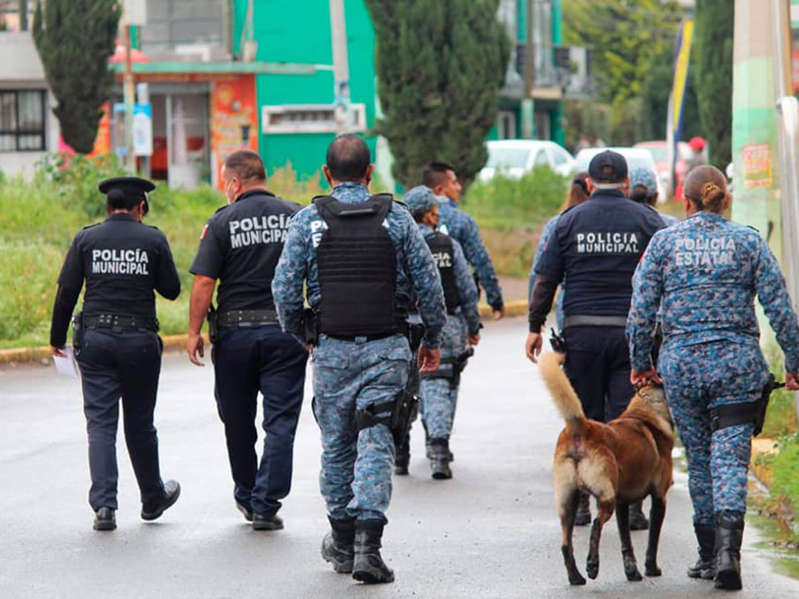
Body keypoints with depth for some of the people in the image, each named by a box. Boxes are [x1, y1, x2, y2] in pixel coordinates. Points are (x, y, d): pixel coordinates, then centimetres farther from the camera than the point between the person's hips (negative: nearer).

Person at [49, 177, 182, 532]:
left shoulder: (87, 238, 2)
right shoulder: (153, 239, 0)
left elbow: (67, 291, -1)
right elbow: (171, 290, 4)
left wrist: (57, 337, 7)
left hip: (95, 339, 1)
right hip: (140, 339, 0)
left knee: (100, 423, 1)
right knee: (140, 424, 12)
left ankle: (103, 505, -10)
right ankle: (153, 499, 27)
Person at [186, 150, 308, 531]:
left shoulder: (222, 222, -4)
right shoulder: (295, 218, 2)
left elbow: (203, 282, -9)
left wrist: (193, 332, -3)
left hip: (235, 331, -1)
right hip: (284, 330, 1)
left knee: (238, 420, 15)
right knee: (280, 422, 1)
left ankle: (247, 496, 28)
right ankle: (266, 506, -5)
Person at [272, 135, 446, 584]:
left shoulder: (308, 221, -1)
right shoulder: (397, 218, 0)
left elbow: (285, 289, -2)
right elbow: (429, 283, 1)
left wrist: (296, 335, 14)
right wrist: (433, 339, 13)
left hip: (332, 349, 1)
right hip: (386, 348, -1)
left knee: (337, 445, 13)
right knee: (375, 444, -4)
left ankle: (342, 542, 24)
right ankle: (368, 543, -16)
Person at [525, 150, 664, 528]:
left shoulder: (569, 221, 5)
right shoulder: (646, 221, 5)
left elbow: (545, 280, 4)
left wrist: (535, 327, 10)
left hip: (582, 331, 0)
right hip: (632, 330, 0)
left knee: (582, 419, 8)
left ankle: (578, 504, 8)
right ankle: (630, 507, -4)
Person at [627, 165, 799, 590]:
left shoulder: (664, 243, 2)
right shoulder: (747, 242, 1)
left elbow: (641, 311, -1)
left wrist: (640, 363, 11)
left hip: (681, 364, 1)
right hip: (738, 363, -1)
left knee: (699, 460, 14)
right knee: (730, 458, -5)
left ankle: (709, 554, 20)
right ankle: (728, 548, -25)